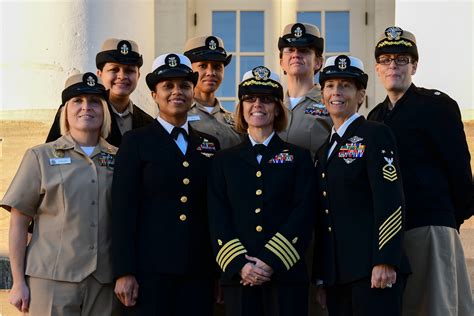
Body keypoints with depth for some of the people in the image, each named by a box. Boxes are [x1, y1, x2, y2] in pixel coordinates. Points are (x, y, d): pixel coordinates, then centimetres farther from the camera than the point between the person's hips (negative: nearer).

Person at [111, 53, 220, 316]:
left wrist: (220, 270, 8)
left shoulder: (210, 145, 14)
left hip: (199, 270, 3)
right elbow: (123, 210, -4)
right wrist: (124, 272, -10)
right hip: (152, 268, -3)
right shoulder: (136, 142, 3)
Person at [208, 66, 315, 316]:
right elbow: (218, 220, 4)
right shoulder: (224, 161, 13)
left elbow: (303, 214, -1)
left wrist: (271, 262, -12)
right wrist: (239, 265, -10)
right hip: (238, 277, 1)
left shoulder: (298, 157, 9)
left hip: (286, 274, -1)